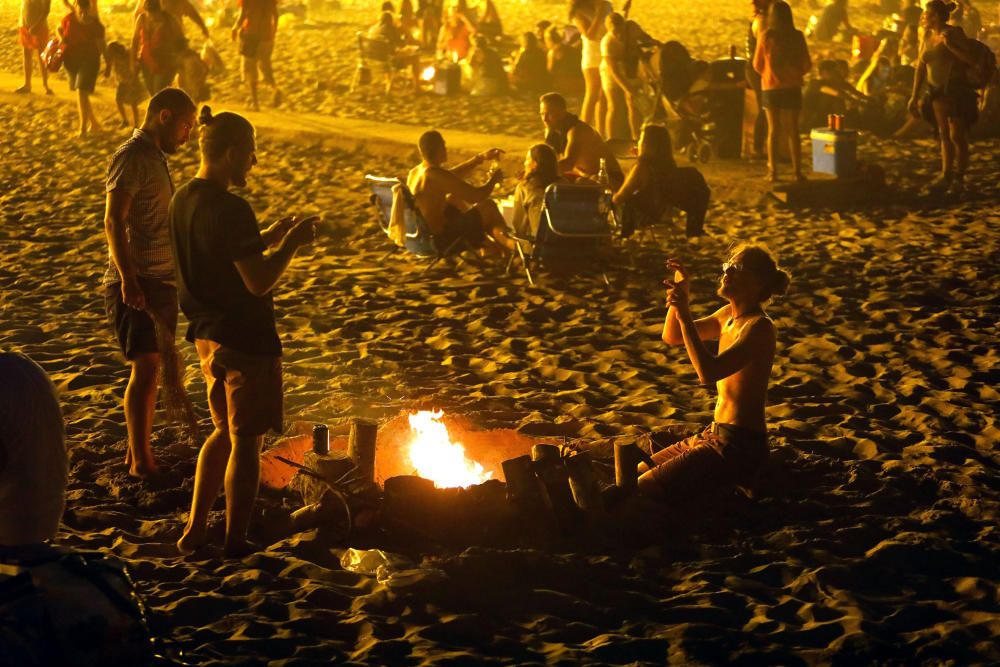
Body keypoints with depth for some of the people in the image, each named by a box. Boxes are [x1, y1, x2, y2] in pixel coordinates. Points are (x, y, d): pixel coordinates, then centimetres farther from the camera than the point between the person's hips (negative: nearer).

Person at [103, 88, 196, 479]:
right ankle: (140, 460, -7)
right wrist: (128, 279, -27)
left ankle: (139, 451, 20)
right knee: (146, 365, -11)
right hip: (135, 282, -10)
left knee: (152, 366, 12)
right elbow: (113, 221, -21)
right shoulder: (132, 157, -14)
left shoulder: (155, 156, 15)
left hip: (160, 279, 10)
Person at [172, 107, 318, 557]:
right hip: (246, 339, -9)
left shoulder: (183, 200, 5)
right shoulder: (231, 209, -23)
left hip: (207, 335, 9)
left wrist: (268, 238, 14)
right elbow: (259, 281, -24)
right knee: (246, 441, 4)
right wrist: (292, 243, -10)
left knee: (225, 432, 22)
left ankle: (194, 531, 22)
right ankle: (235, 542, 11)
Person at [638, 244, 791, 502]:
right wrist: (680, 293, 3)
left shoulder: (759, 327, -18)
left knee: (644, 488, -16)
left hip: (740, 446, -10)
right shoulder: (729, 315, 10)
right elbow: (672, 337, 20)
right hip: (716, 435, 10)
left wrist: (684, 315, -27)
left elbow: (709, 372, -30)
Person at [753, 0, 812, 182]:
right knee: (793, 130, 9)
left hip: (770, 88, 0)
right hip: (792, 88, 0)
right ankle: (797, 171, 5)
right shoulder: (797, 36, -7)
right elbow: (807, 65, -1)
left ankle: (773, 171, 6)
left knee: (773, 129, 9)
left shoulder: (766, 37, -9)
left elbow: (757, 65, 0)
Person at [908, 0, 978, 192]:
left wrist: (949, 44, -24)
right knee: (944, 135, 9)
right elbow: (921, 66, 10)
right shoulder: (927, 35, 8)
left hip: (956, 90, -6)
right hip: (937, 91, 6)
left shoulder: (954, 33, -10)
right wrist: (914, 95, 8)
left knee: (957, 135, -4)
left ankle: (959, 177, 4)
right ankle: (946, 175, 14)